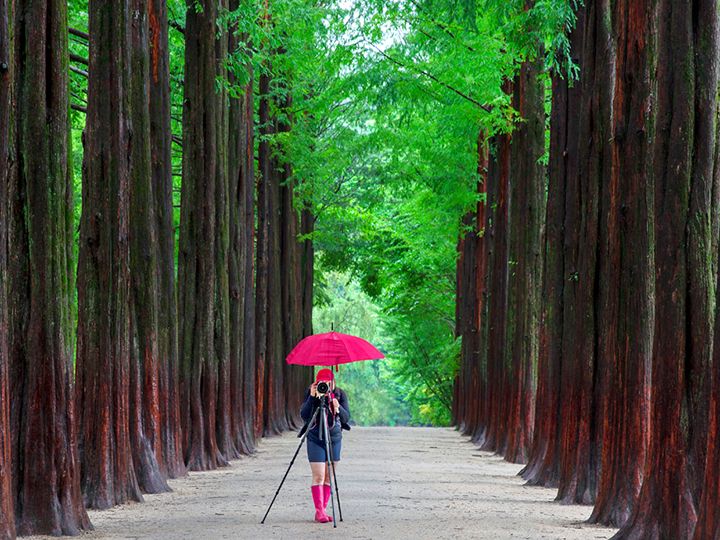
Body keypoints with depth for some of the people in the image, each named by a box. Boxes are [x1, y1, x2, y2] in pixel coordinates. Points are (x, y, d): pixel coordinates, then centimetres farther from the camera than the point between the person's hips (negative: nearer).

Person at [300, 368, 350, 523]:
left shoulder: (340, 394, -3)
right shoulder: (310, 393, -6)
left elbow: (346, 418, -8)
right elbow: (304, 415, -14)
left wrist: (338, 408, -28)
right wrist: (312, 398, -25)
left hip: (334, 439, 2)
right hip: (315, 439, -2)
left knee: (329, 476, 3)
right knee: (319, 476, -9)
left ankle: (322, 510, 9)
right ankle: (319, 511, -9)